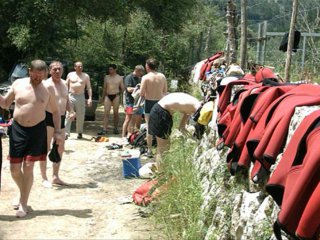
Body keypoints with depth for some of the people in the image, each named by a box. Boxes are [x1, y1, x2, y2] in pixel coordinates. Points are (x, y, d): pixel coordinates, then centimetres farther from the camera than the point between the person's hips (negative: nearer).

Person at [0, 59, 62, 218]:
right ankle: (23, 194, 31)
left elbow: (55, 111, 7)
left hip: (37, 131, -2)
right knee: (14, 168, 4)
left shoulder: (48, 89, -2)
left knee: (28, 167, -2)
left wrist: (57, 131, -1)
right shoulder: (18, 84, 1)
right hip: (18, 129, 2)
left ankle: (23, 203, 10)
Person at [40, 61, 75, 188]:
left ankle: (55, 177, 27)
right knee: (45, 149, -2)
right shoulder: (46, 84, -12)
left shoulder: (64, 83, 13)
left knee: (60, 149, 14)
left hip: (61, 119, 8)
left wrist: (71, 111, 3)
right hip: (48, 118, -8)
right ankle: (44, 179, 6)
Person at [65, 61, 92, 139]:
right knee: (68, 116, -7)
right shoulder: (70, 75, 7)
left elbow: (89, 88, 5)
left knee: (80, 117, 4)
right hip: (71, 96, 0)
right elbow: (66, 86, 12)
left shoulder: (86, 76, 6)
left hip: (81, 97, 0)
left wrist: (90, 98, -6)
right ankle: (66, 133, -7)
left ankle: (80, 133, 17)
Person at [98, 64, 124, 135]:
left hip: (116, 96, -1)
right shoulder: (106, 77, 10)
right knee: (106, 113, -6)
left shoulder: (120, 78, 4)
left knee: (116, 113, 5)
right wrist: (103, 97, 15)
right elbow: (104, 88, 16)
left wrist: (118, 93, -2)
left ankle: (115, 128, 16)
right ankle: (104, 129, -10)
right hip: (108, 96, 1)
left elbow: (122, 88, 10)